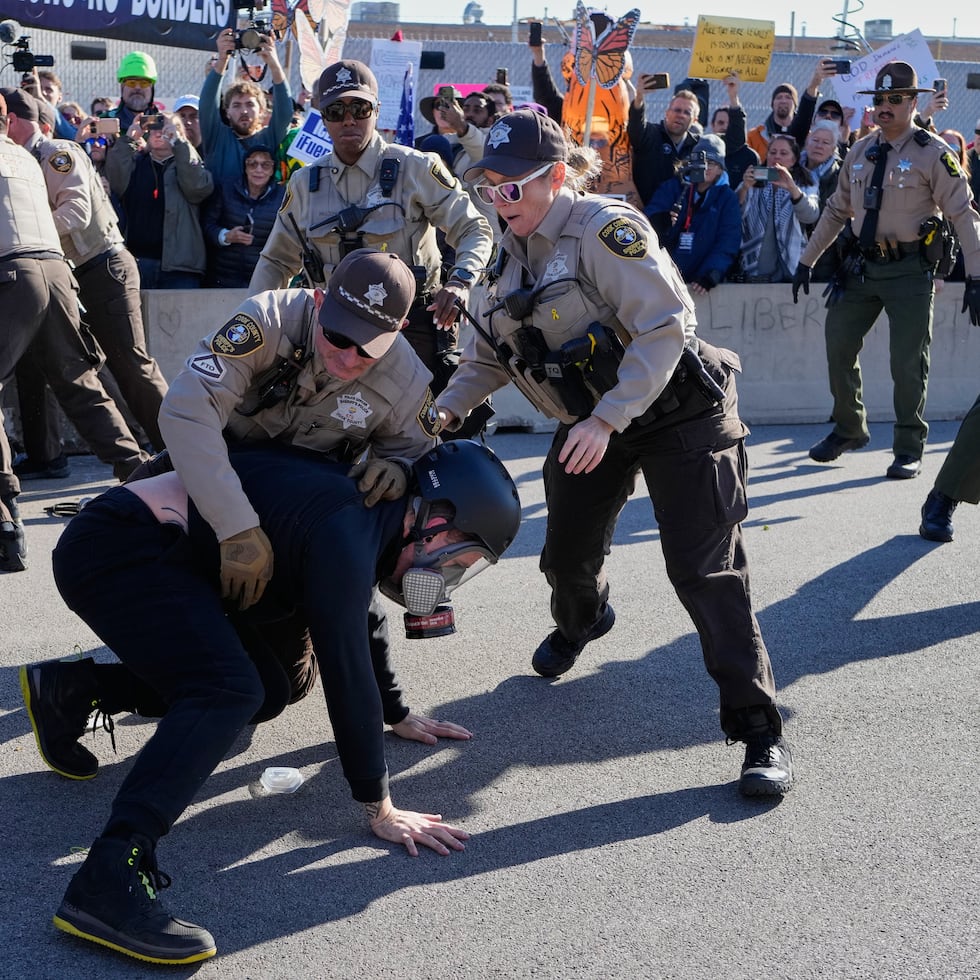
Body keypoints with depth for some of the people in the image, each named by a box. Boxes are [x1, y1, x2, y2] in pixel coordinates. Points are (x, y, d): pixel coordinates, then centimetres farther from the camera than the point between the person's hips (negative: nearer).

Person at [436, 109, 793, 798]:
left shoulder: (605, 229, -20)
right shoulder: (512, 255, 5)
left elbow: (664, 328, -27)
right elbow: (489, 355, 12)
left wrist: (606, 420, -32)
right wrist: (447, 409, -6)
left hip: (677, 411, -7)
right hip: (592, 422, 7)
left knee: (705, 570, -13)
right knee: (566, 554, 14)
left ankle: (760, 731, -7)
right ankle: (580, 623, 52)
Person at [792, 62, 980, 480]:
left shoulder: (932, 153, -9)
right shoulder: (860, 152, 9)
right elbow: (836, 211, 17)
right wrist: (807, 261, 16)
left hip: (910, 270, -6)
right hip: (865, 265, 6)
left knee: (907, 362, -3)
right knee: (838, 345, 8)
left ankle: (909, 448, 13)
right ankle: (848, 428, 28)